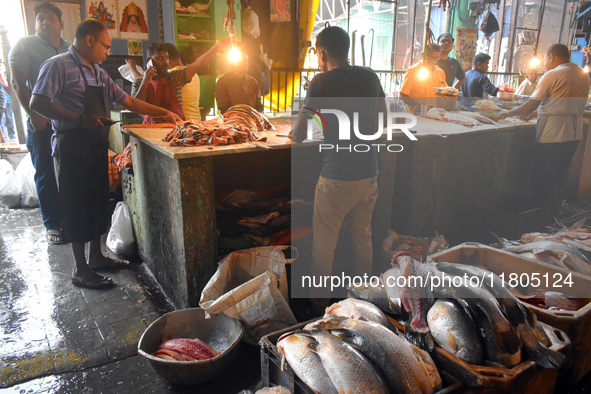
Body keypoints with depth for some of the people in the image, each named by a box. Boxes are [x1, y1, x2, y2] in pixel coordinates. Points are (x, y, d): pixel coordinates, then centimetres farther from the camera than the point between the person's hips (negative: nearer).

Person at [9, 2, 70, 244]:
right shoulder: (25, 46, 4)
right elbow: (18, 83, -3)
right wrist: (33, 114, -12)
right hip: (41, 121, -3)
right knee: (46, 175, 1)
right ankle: (52, 224, 10)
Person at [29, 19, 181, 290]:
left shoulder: (98, 73, 15)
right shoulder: (59, 65, -9)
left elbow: (129, 102, 18)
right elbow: (37, 103, -17)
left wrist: (164, 113, 15)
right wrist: (80, 119, -25)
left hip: (97, 145, 8)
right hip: (72, 147, -8)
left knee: (98, 202, 13)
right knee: (78, 206, -2)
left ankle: (96, 256, 28)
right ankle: (80, 270, 9)